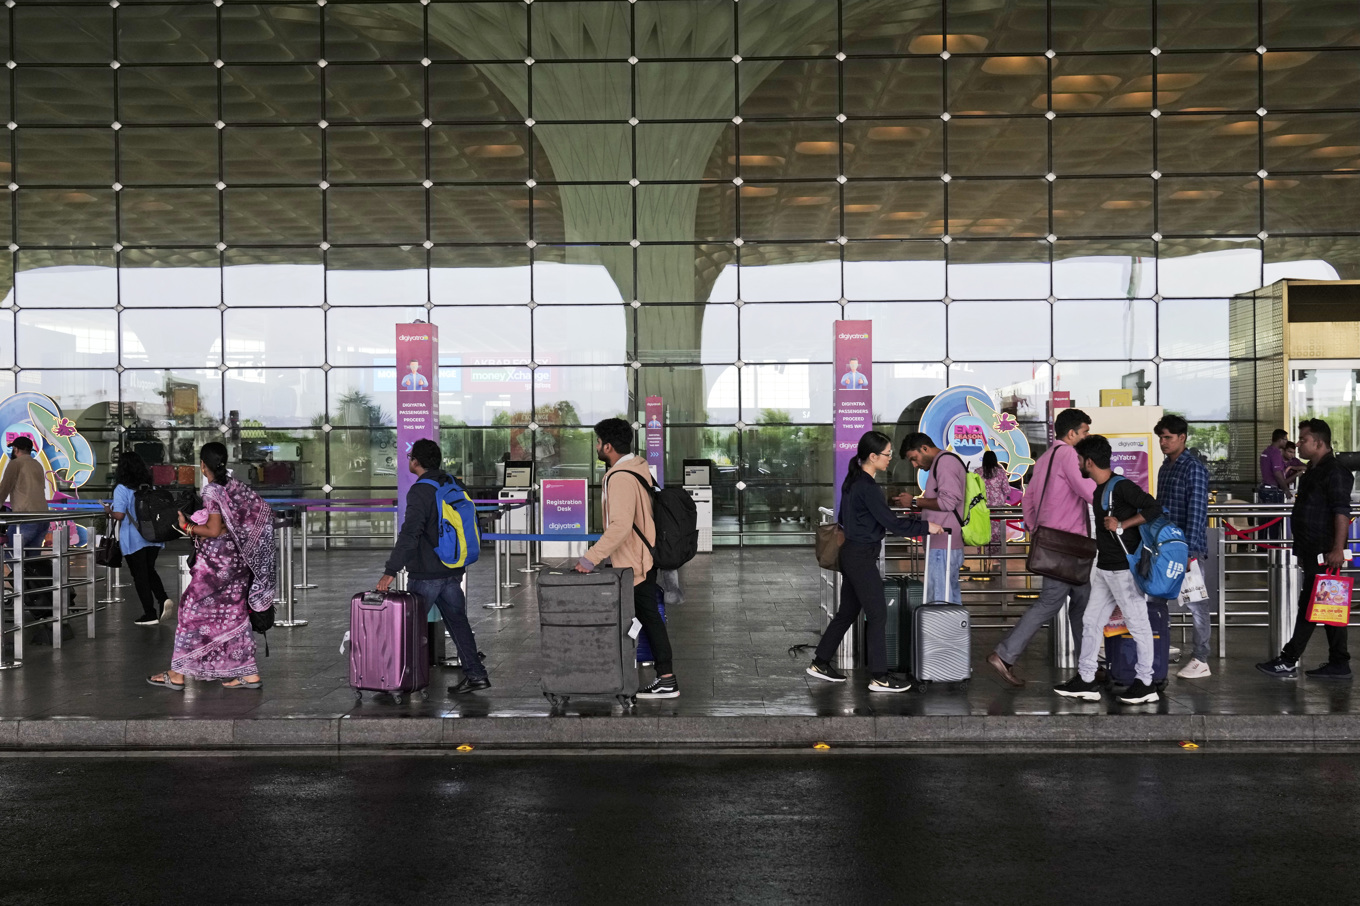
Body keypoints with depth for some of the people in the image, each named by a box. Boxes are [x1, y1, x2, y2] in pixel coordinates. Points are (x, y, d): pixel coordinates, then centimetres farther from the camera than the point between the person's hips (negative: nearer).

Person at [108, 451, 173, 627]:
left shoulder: (122, 489, -13)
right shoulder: (150, 486, 4)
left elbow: (119, 515, -18)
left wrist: (109, 512, 2)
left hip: (134, 540, -5)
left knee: (140, 576, 6)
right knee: (150, 571, 21)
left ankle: (150, 614, 9)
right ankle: (163, 599, 0)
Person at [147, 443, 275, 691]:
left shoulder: (212, 490, -16)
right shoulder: (234, 485, 6)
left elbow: (213, 531, -19)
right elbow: (262, 510, 7)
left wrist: (188, 527, -5)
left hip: (216, 562, -8)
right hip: (236, 560, 8)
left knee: (193, 609, 1)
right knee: (233, 614, 11)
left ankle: (177, 674, 7)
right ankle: (249, 674, 11)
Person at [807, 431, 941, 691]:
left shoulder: (853, 480, 9)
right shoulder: (867, 487, -20)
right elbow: (890, 522, -20)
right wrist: (925, 527, -11)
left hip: (851, 553, 10)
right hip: (862, 557, -10)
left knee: (847, 611, 17)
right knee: (877, 614, -2)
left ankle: (820, 663, 23)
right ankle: (879, 677, 3)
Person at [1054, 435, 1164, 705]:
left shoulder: (1121, 486, -17)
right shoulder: (1098, 489, 10)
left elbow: (1153, 509, -23)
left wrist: (1122, 525, -23)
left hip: (1125, 568, -10)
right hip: (1104, 568, 10)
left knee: (1137, 623, 1)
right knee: (1091, 621, 11)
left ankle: (1145, 683, 10)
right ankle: (1085, 681, 17)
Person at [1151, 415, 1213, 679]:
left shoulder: (1194, 469, -11)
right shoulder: (1165, 468, 15)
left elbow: (1197, 511, -16)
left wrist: (1189, 550, -21)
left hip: (1187, 547, -8)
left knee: (1195, 603, 0)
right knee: (1155, 600, 9)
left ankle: (1201, 660, 7)